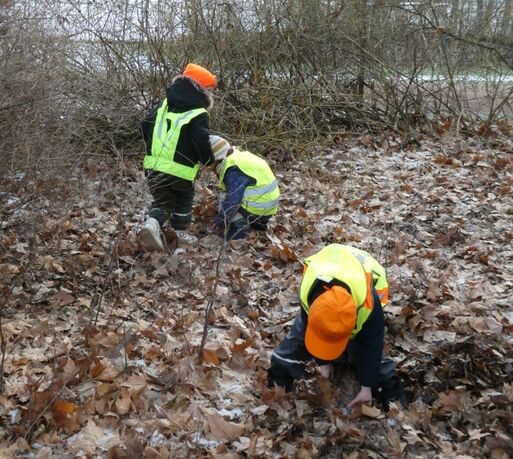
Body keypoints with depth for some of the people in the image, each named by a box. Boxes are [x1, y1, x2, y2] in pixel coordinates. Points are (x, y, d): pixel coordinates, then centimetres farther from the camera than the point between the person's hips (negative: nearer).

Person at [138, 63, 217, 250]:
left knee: (163, 201, 18)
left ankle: (152, 224, -8)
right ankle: (180, 232, 31)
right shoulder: (199, 115, -11)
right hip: (179, 170, -4)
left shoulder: (164, 104, 8)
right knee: (184, 199, 23)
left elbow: (146, 125, 12)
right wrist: (208, 161, 4)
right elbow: (202, 144, -17)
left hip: (153, 165, 5)